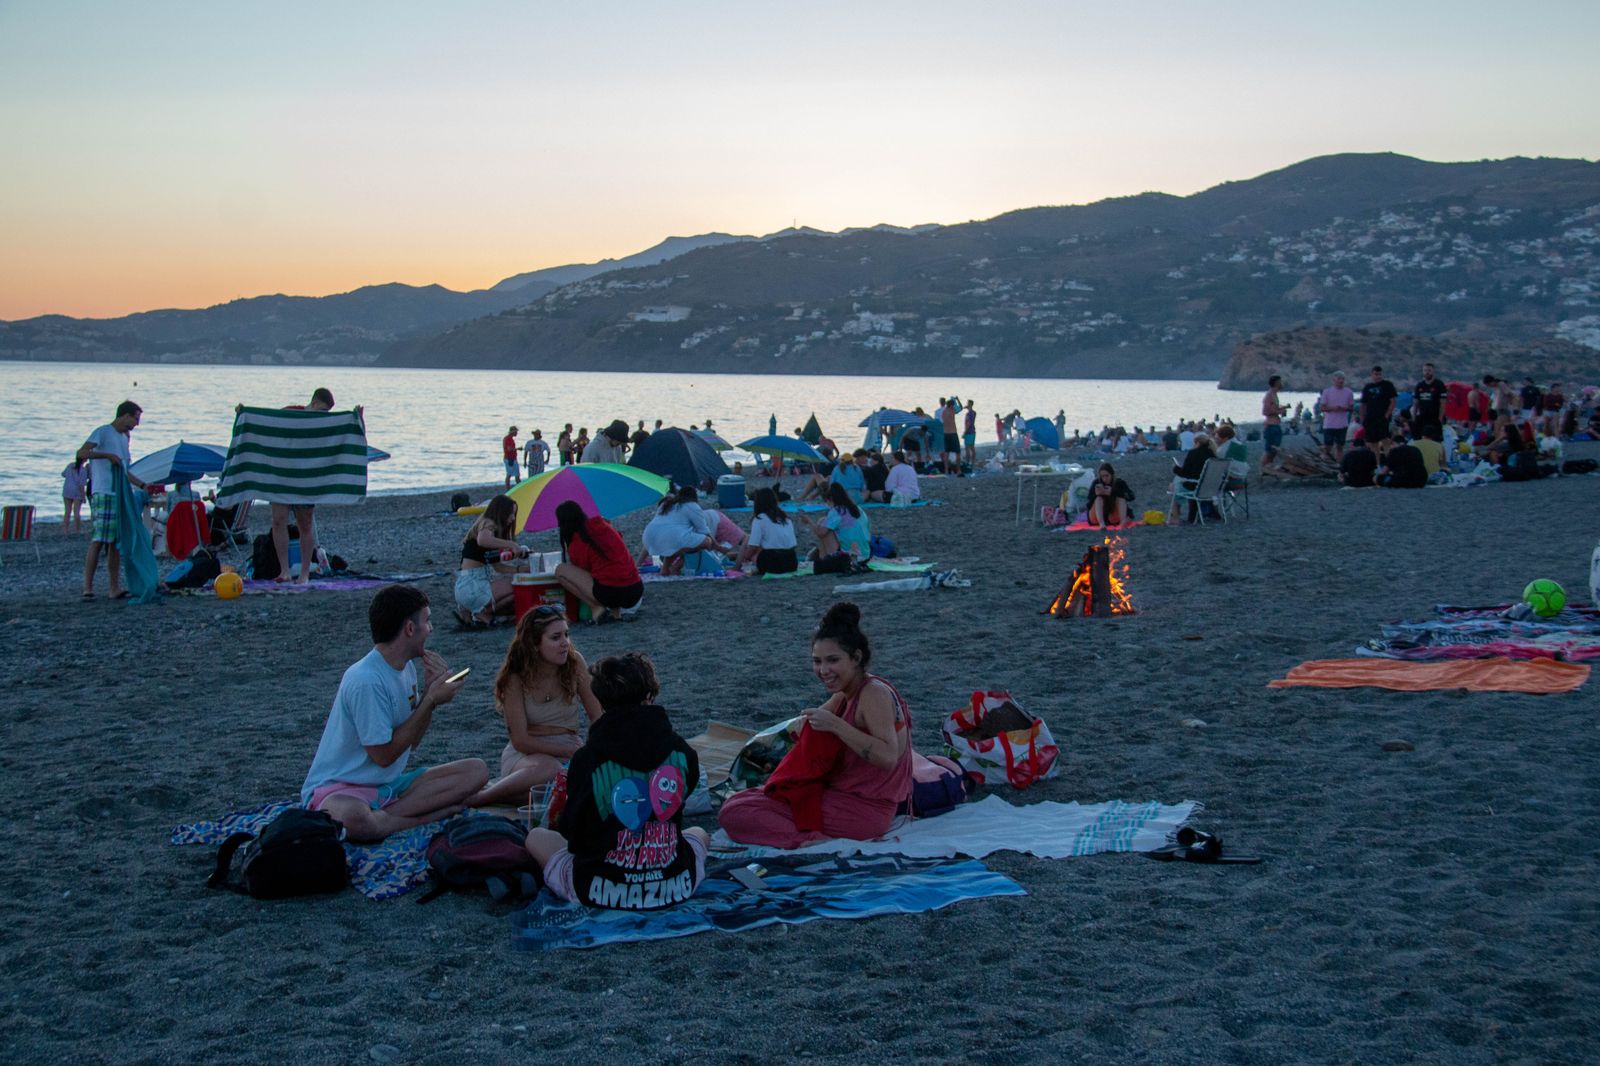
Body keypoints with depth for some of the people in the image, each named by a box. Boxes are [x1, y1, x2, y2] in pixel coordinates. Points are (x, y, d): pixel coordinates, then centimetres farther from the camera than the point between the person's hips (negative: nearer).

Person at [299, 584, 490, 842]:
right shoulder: (366, 681, -21)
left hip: (390, 784, 9)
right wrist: (430, 700, -13)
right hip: (338, 788, -9)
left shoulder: (406, 667, 7)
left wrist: (429, 693, -3)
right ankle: (432, 815, -21)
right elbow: (384, 755, -17)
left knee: (477, 770, -9)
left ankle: (381, 817, -16)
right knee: (354, 819, -44)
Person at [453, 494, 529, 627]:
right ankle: (482, 612, -7)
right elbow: (482, 540, -32)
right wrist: (511, 545, -27)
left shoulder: (493, 527, 23)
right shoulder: (487, 524, -5)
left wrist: (519, 569, 7)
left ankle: (469, 611, 12)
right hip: (471, 585, -10)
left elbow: (496, 566, 18)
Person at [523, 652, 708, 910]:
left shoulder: (587, 759, -14)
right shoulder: (682, 753, -7)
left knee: (536, 837, 22)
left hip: (602, 892, -2)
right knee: (699, 834, 35)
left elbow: (571, 829, -3)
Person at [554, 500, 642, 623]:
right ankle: (616, 611, 13)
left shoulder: (577, 541, -1)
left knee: (560, 570, 5)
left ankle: (596, 608, -2)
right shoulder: (605, 526, 17)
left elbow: (581, 570, 6)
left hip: (610, 593, -6)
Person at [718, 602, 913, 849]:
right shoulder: (846, 695, 10)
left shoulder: (874, 694, -18)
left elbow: (888, 757, -31)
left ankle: (816, 841, -25)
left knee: (733, 813, -18)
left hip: (862, 812, -11)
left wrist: (835, 725, -31)